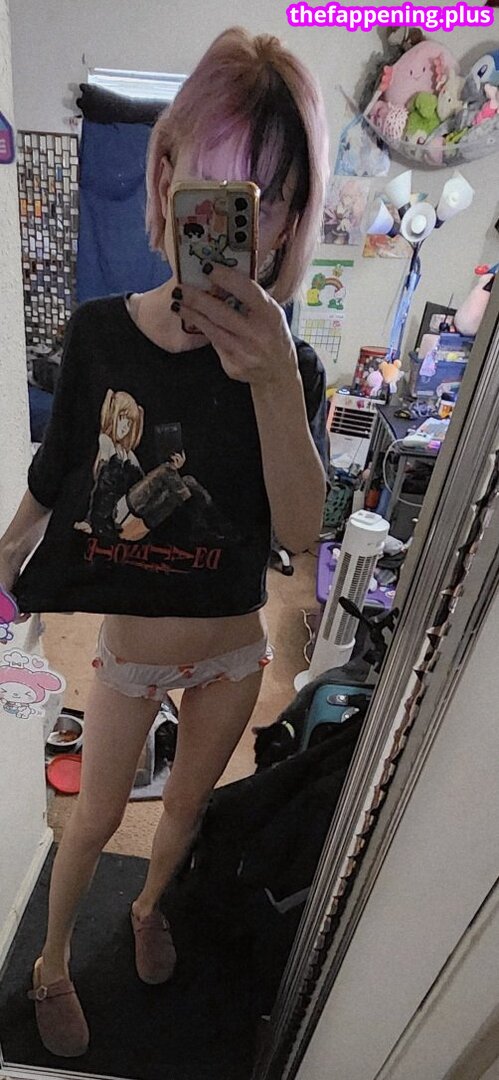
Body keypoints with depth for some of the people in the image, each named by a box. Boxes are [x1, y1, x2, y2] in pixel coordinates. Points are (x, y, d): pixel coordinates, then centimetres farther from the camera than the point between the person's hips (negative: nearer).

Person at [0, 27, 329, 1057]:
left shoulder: (292, 368, -12)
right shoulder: (101, 332, -14)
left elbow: (302, 530, -25)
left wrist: (272, 380, -38)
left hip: (234, 650, 2)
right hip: (128, 649, -1)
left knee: (187, 802, 26)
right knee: (95, 817, 20)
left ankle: (149, 907, 61)